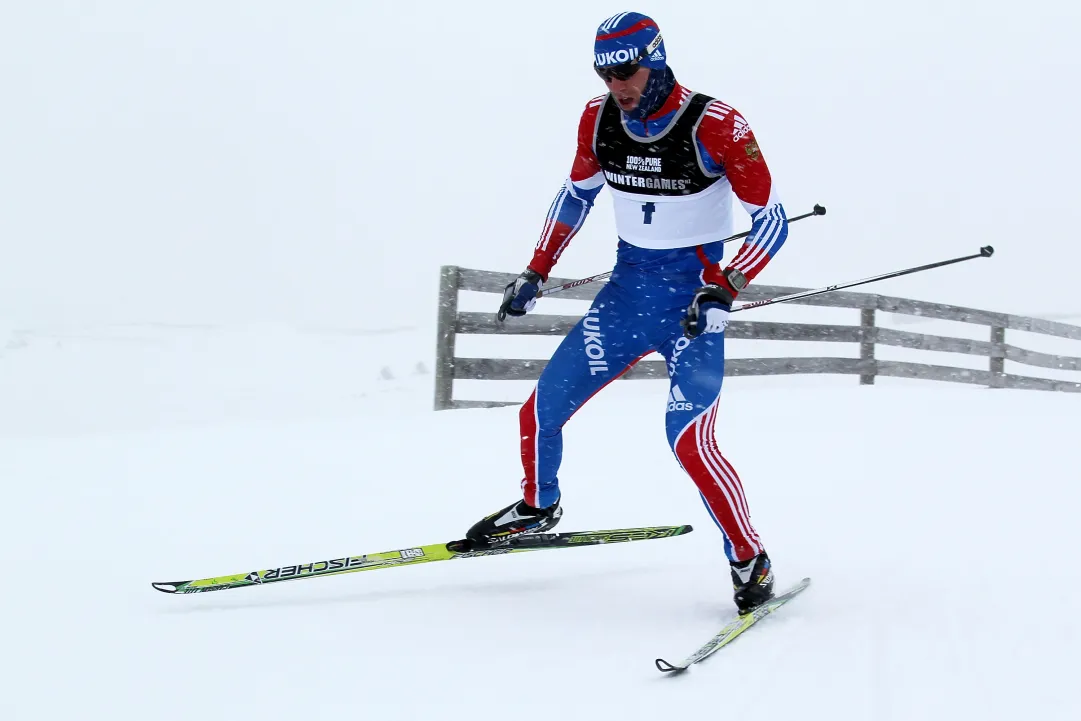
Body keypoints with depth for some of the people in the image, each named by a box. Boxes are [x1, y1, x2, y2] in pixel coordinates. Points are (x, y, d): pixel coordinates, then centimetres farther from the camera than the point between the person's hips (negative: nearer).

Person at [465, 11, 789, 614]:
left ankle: (752, 564, -2)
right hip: (626, 290, 5)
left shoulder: (715, 126, -18)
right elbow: (576, 195, 16)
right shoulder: (599, 120, -3)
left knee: (689, 439, -20)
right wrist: (536, 274, 11)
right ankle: (538, 506, 34)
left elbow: (772, 222, -14)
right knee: (542, 409, 4)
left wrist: (723, 292, -26)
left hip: (694, 301, -5)